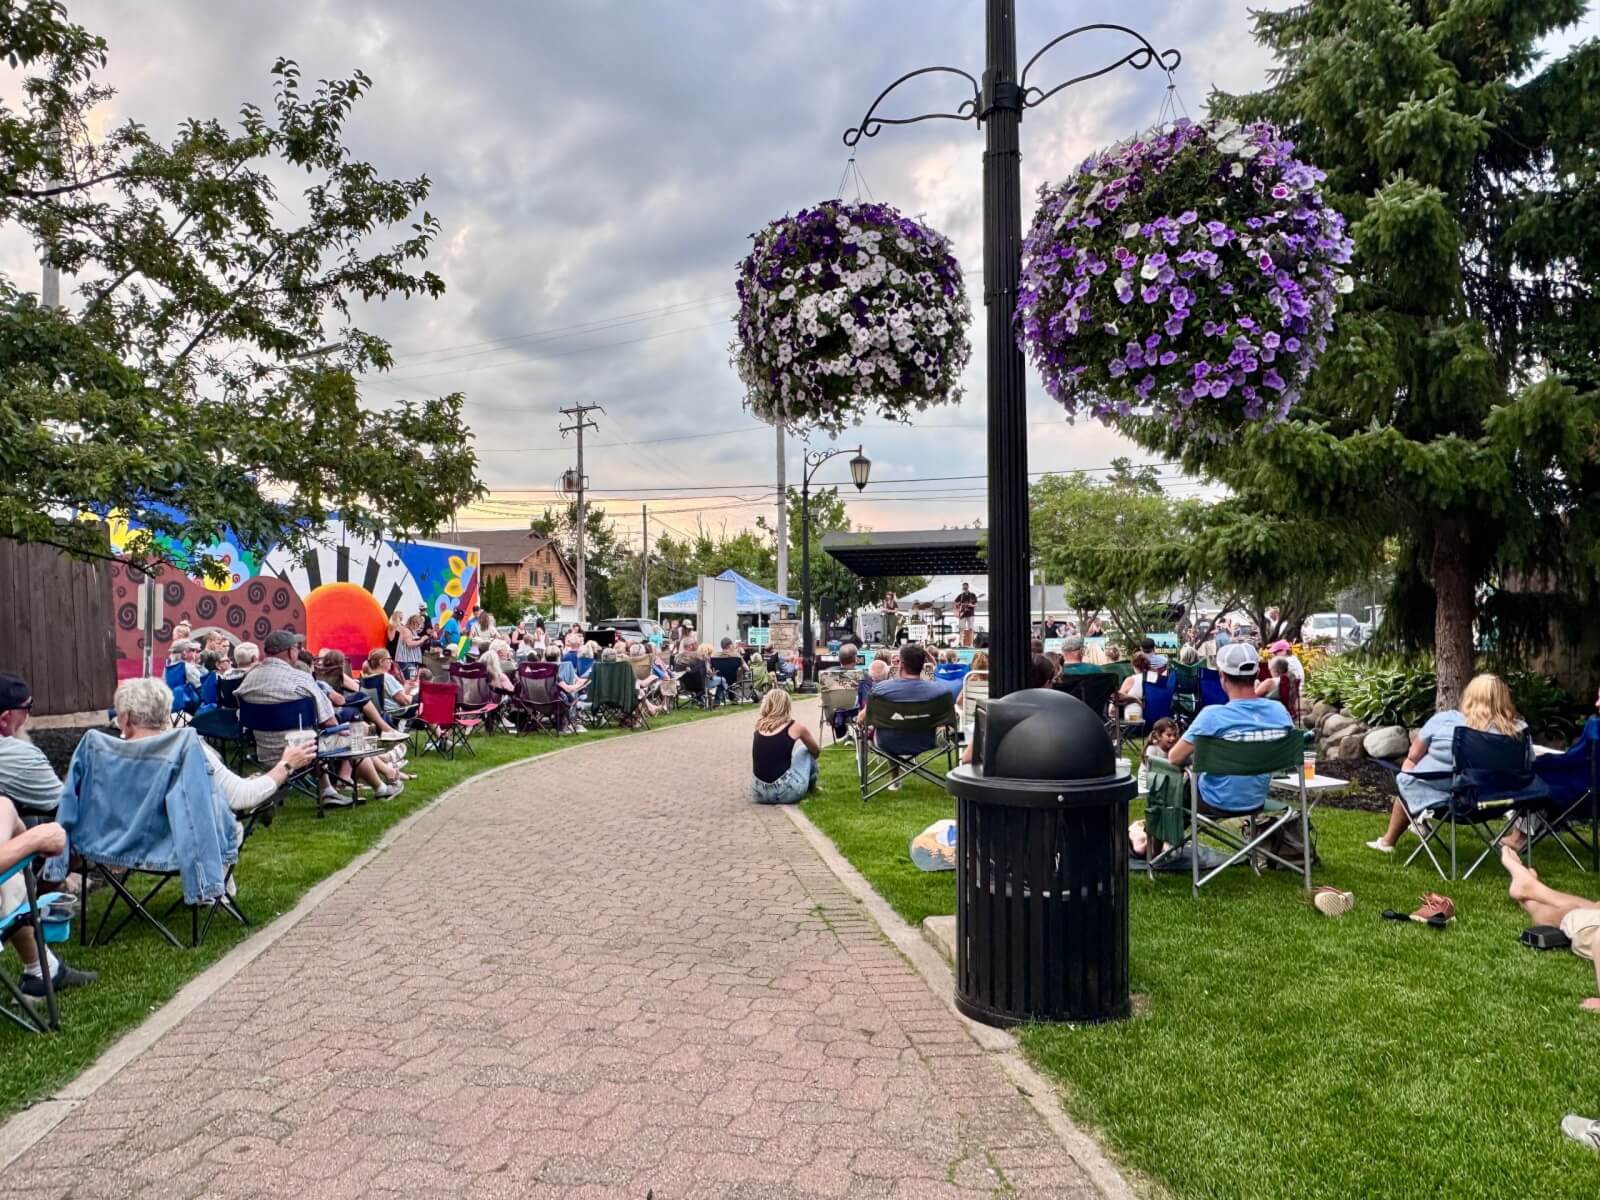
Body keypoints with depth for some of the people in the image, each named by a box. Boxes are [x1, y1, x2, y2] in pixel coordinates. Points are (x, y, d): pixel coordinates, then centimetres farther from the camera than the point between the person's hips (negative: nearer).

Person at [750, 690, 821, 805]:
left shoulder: (760, 725, 9)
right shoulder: (796, 726, -1)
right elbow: (816, 751, 21)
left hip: (758, 793, 4)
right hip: (786, 792, -4)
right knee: (806, 751, 22)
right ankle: (811, 787, 41)